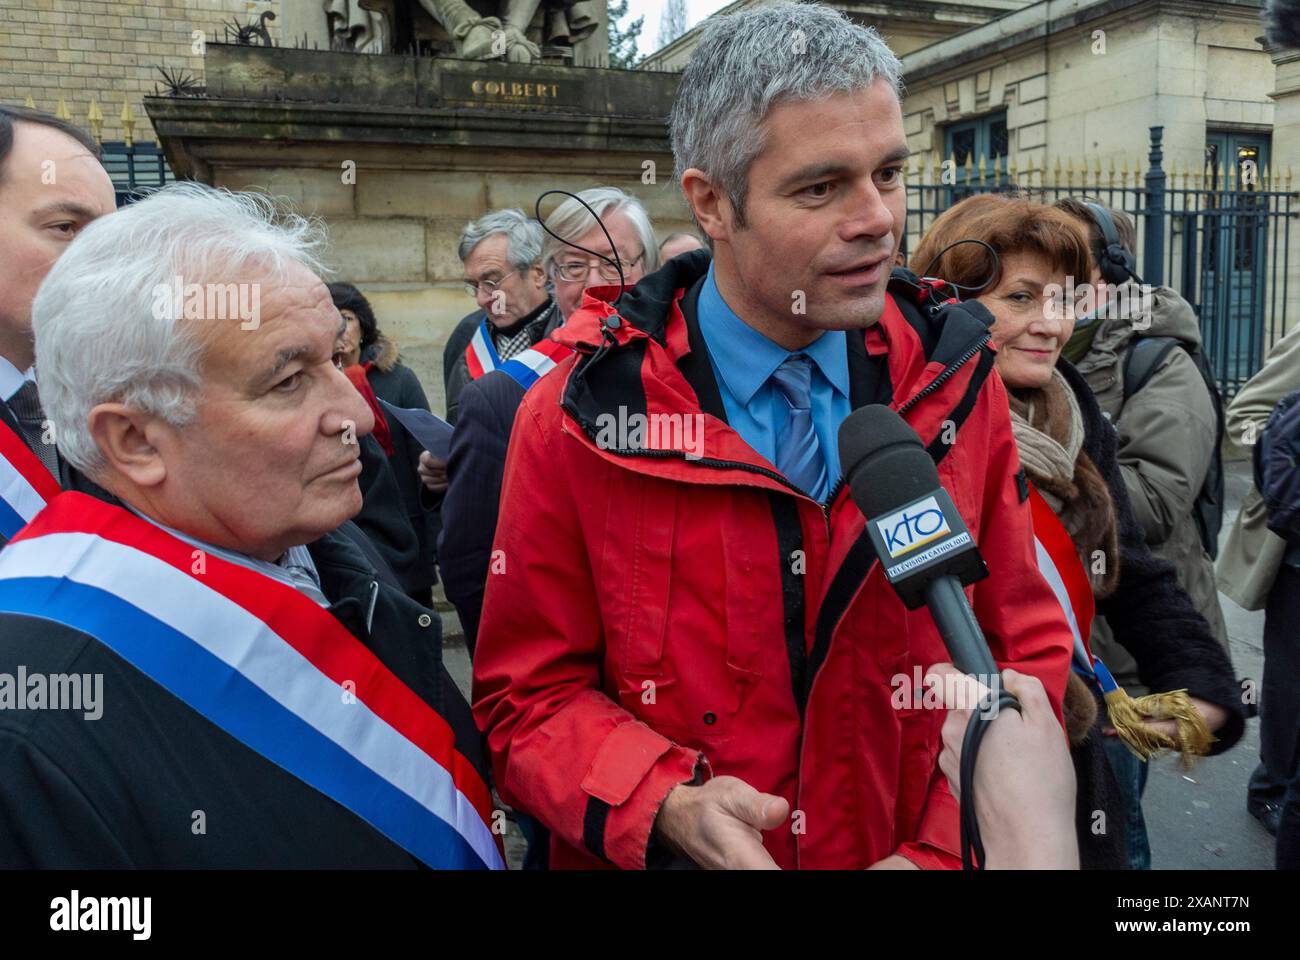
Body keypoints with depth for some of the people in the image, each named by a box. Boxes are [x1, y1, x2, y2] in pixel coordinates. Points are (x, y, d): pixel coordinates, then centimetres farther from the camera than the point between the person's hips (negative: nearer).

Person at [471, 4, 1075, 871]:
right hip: (662, 853, -1)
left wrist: (945, 850, -15)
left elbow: (1027, 653, -4)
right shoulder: (579, 416, -18)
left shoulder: (954, 386, -10)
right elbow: (532, 697, -11)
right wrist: (667, 806, -26)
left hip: (912, 848, 2)